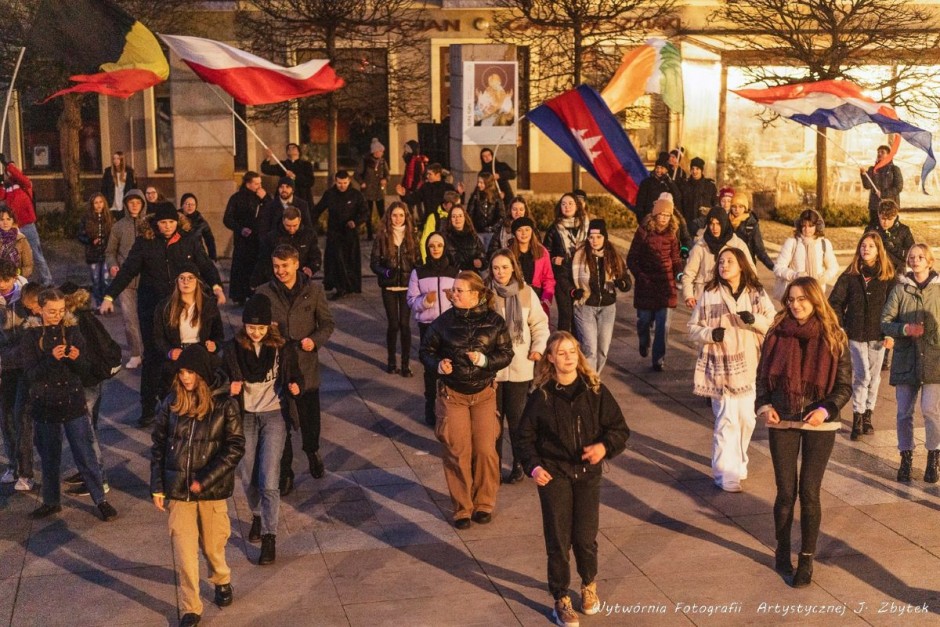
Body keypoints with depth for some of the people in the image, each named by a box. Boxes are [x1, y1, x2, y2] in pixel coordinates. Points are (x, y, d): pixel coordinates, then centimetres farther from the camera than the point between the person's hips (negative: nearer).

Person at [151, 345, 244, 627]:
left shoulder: (224, 404, -10)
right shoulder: (171, 403, -2)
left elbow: (235, 447, -11)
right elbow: (159, 445, 4)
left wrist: (204, 479, -17)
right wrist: (157, 487, 2)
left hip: (212, 489, -1)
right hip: (177, 489, 2)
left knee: (213, 545, 14)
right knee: (184, 551, 1)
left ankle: (222, 581, 44)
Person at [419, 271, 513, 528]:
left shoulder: (494, 321, -6)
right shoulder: (444, 321, -5)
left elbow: (506, 354, -3)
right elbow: (426, 350, 4)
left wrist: (484, 359, -21)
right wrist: (438, 364, -17)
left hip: (484, 393, 0)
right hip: (451, 394, 0)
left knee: (485, 450, 0)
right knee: (457, 452, 1)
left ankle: (484, 503, 19)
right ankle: (462, 508, 14)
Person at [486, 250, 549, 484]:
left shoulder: (527, 293, -1)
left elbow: (539, 324, 7)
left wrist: (539, 348, -7)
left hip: (520, 367, 1)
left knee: (517, 418, 8)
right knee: (493, 418, 7)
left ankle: (519, 464, 24)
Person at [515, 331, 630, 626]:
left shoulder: (595, 391, -3)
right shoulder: (541, 396, -4)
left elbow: (620, 429, 2)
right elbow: (525, 436, 3)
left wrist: (605, 446, -17)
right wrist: (533, 466, -12)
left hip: (587, 473, 1)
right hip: (553, 474, -1)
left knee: (585, 537, 6)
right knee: (558, 540, 1)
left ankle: (589, 585, 35)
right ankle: (561, 599, 18)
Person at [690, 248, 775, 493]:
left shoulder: (757, 294, 4)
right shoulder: (709, 295, -2)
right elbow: (693, 327, 2)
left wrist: (755, 320, -14)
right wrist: (711, 333, -18)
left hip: (749, 366, 3)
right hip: (721, 367, -3)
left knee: (747, 419, 11)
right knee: (726, 421, -9)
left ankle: (738, 463, 33)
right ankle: (725, 474, -2)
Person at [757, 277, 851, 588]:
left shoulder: (834, 339, -3)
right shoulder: (777, 334, 1)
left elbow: (844, 385, -1)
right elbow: (763, 376, 8)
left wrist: (826, 409, -19)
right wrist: (764, 405, -10)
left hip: (819, 425, -1)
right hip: (782, 423, 1)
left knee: (809, 493, 1)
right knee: (786, 492, 4)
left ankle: (807, 559, 16)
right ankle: (782, 550, 26)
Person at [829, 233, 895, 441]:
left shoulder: (887, 277, 0)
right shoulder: (849, 276, -1)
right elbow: (835, 303, 3)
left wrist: (890, 333, -4)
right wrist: (839, 328, -4)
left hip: (878, 336, 2)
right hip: (855, 335, -1)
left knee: (874, 376, 9)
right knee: (862, 375, -9)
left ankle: (867, 415, 22)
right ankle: (857, 417, -2)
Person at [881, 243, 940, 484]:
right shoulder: (900, 289, 4)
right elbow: (885, 322, 2)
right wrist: (905, 329, -15)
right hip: (906, 358, 1)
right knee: (904, 412, 6)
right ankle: (906, 457, 20)